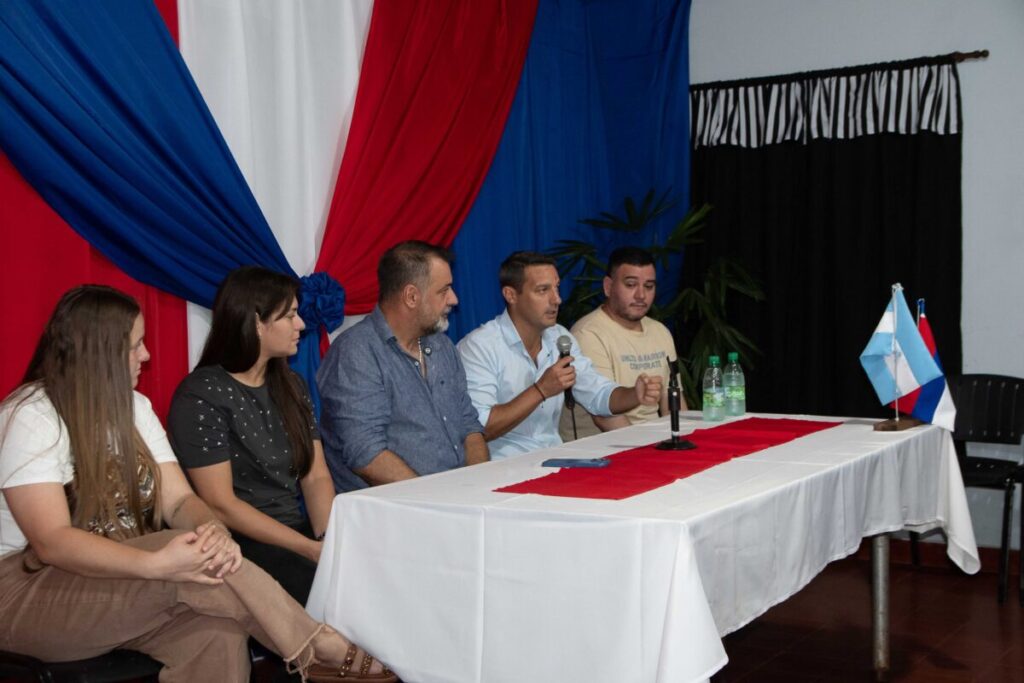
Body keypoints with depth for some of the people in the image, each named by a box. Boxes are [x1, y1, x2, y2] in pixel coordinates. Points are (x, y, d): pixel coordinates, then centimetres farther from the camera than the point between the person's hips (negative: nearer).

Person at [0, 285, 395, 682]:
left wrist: (212, 529, -27)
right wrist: (158, 564, -39)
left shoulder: (132, 406, 7)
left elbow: (178, 500, -2)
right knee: (195, 563, -29)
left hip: (118, 575, 6)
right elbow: (51, 542, -25)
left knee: (216, 629, -28)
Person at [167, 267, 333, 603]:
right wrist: (311, 549, -17)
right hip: (239, 545, -6)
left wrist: (329, 538, -10)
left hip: (297, 529, 7)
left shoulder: (290, 386, 13)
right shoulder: (201, 396, -9)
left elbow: (316, 477, 9)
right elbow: (221, 505, -13)